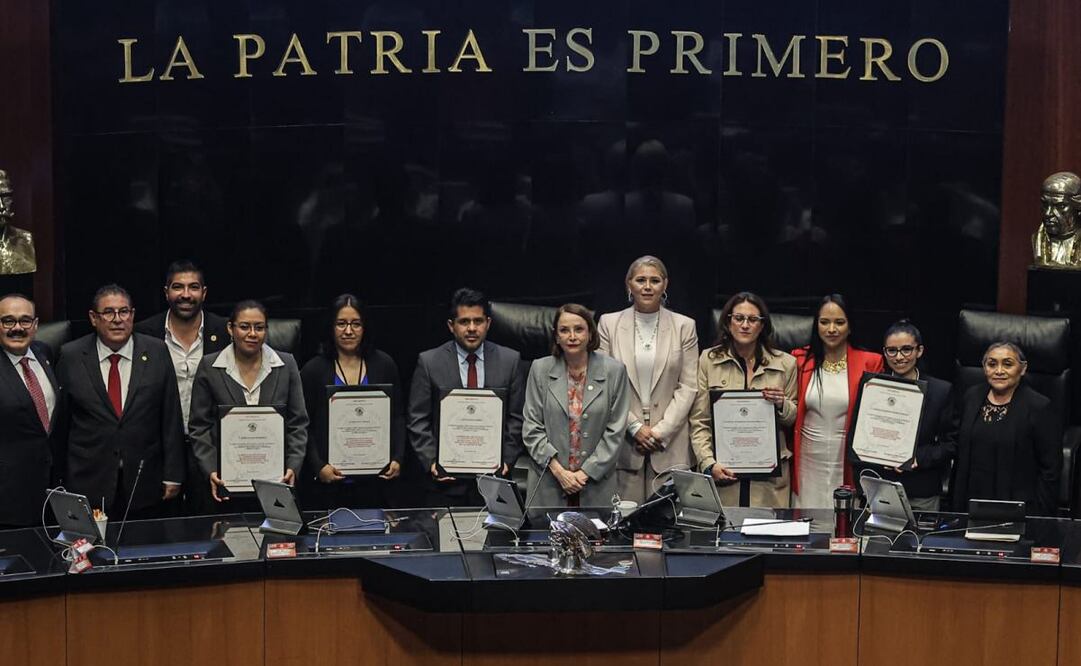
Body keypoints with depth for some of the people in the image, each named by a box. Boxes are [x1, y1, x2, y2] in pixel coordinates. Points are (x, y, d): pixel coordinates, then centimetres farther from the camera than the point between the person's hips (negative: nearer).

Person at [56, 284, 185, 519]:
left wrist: (173, 475, 0)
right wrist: (58, 481, 4)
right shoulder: (71, 356, 0)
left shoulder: (157, 352, 0)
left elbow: (171, 418, 2)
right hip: (88, 485, -1)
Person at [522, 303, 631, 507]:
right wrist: (558, 471, -9)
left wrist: (587, 472, -8)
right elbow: (531, 427, 1)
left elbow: (616, 431, -2)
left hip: (597, 483, -1)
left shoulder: (614, 370, -1)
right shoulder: (540, 369, 2)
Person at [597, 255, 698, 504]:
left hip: (670, 445, 0)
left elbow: (688, 386, 2)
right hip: (623, 441, 0)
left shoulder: (684, 326, 5)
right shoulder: (609, 323, 5)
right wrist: (634, 427, -7)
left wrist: (661, 431, -7)